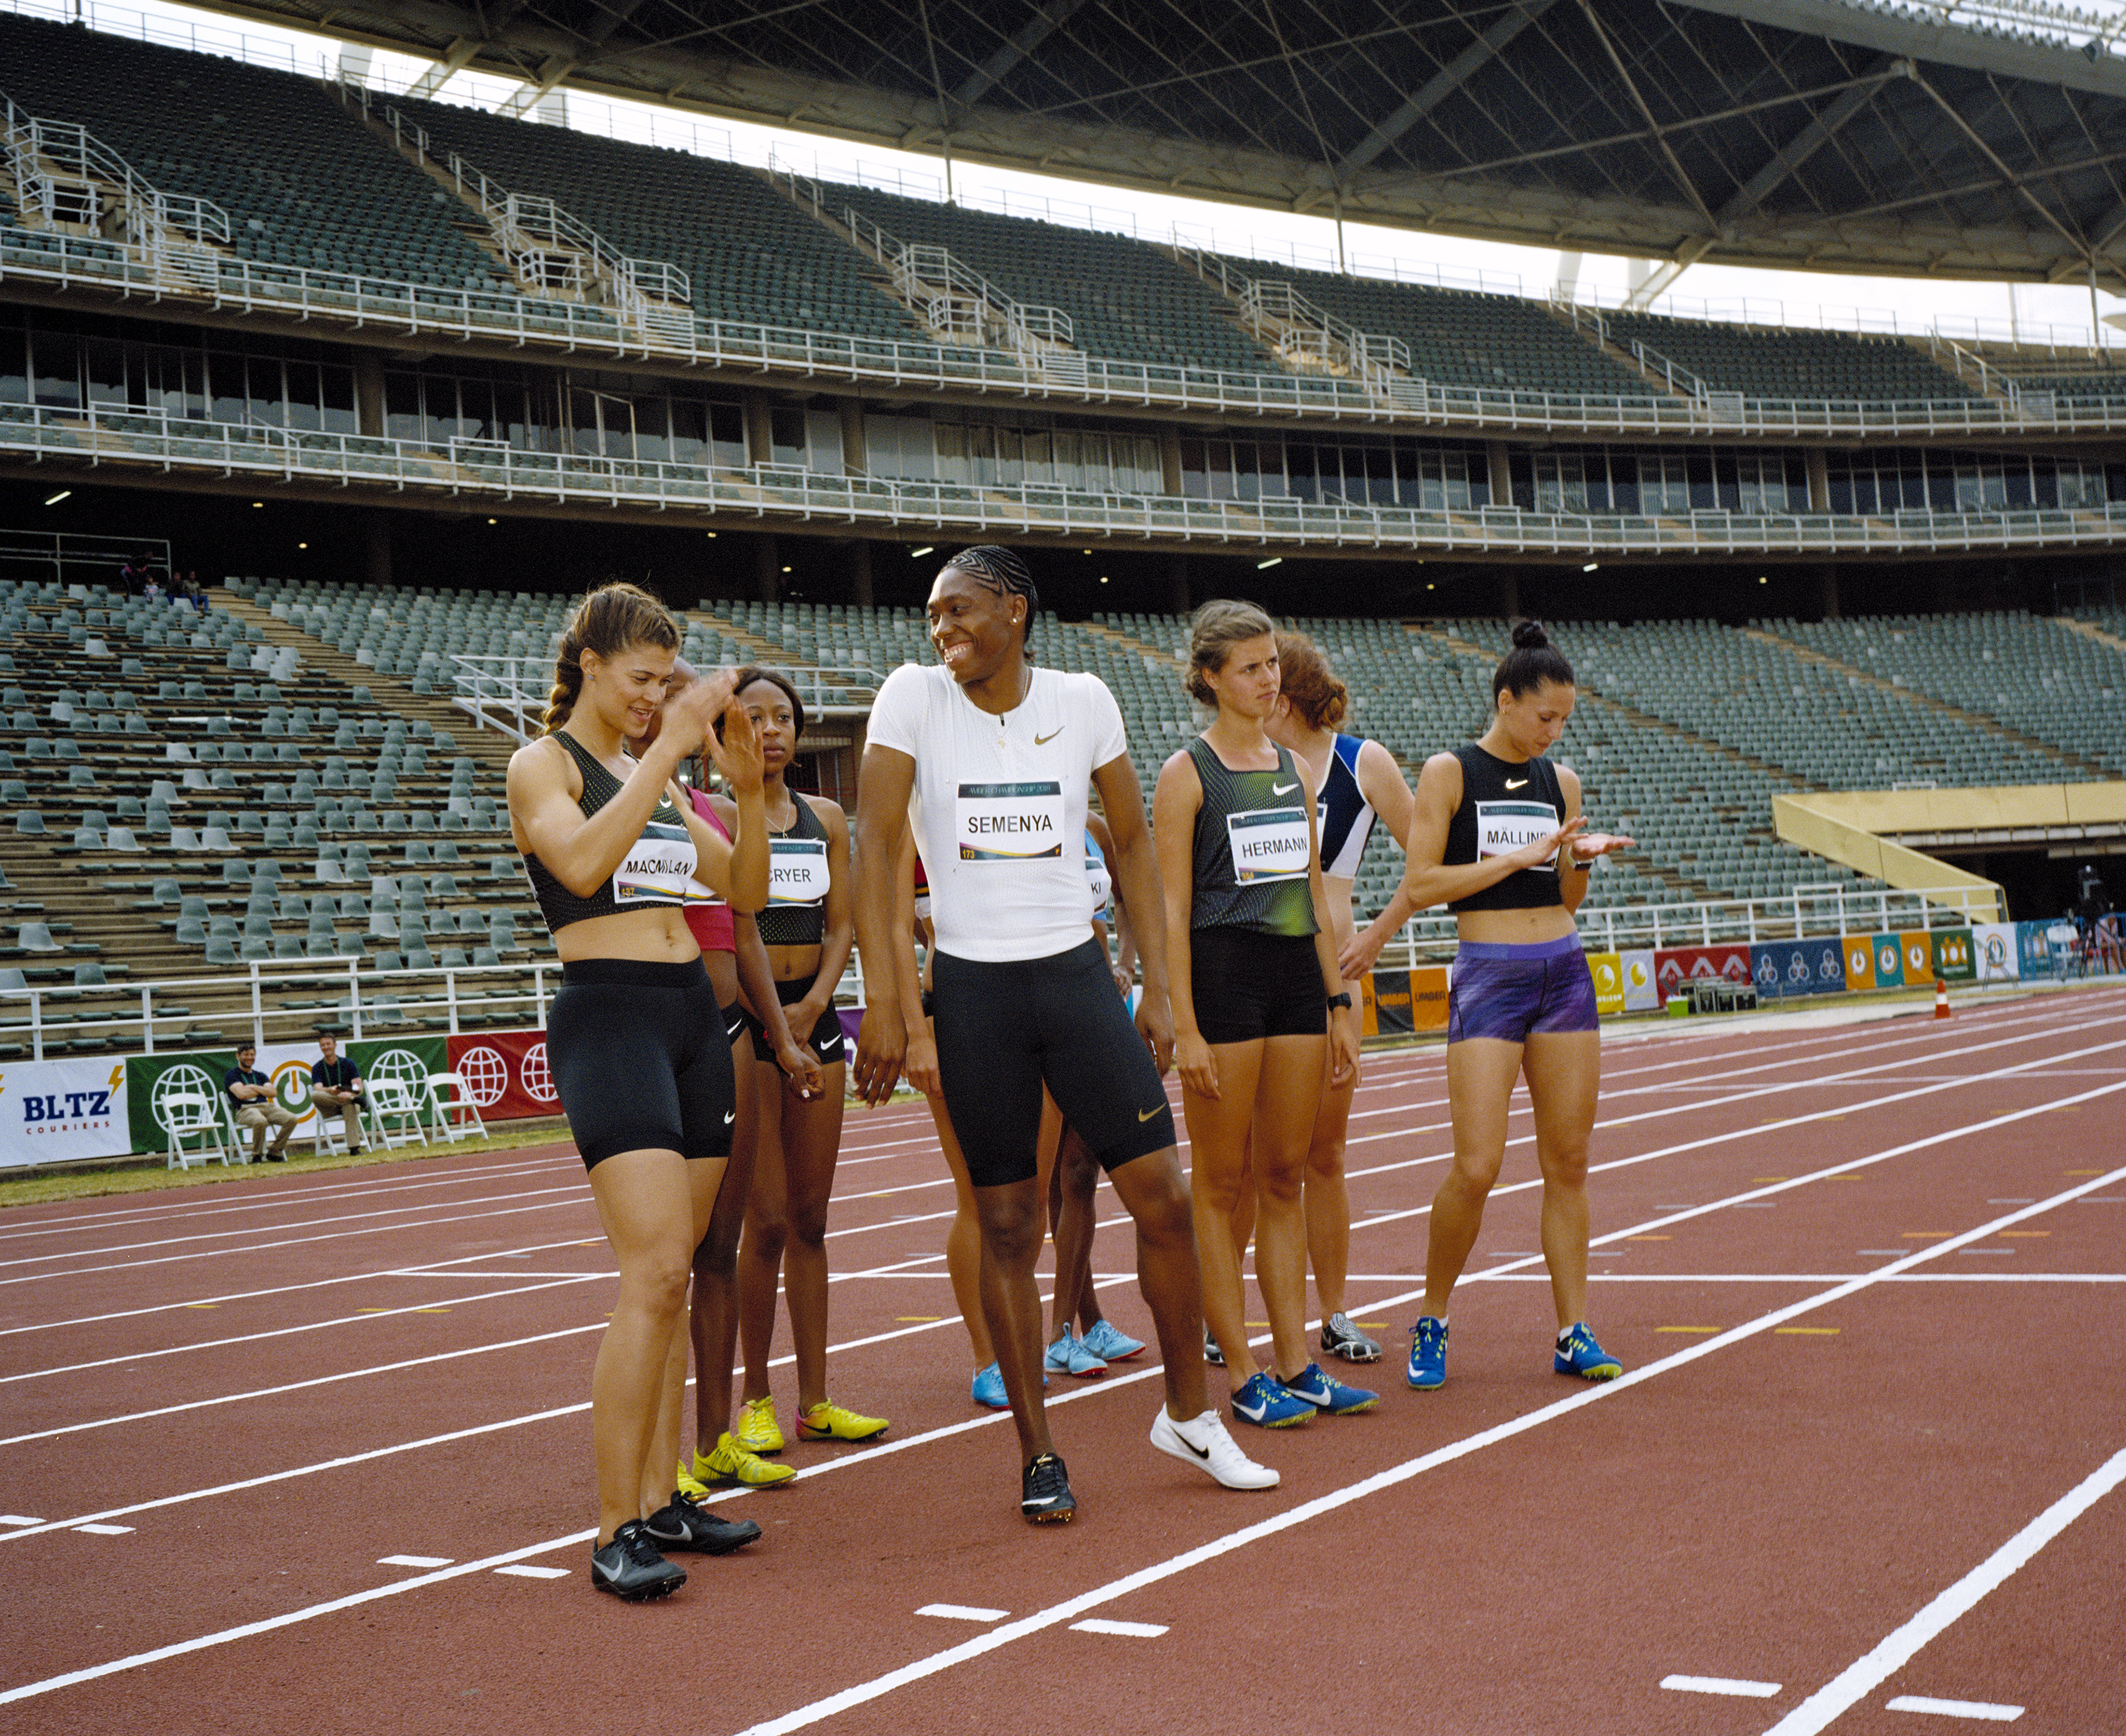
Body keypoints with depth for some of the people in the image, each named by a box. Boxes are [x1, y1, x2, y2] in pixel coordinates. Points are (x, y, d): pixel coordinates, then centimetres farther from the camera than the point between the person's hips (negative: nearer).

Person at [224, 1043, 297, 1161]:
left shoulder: (260, 1076, 26)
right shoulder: (231, 1075, 9)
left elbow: (272, 1093, 10)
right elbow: (242, 1095, -8)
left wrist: (254, 1088, -3)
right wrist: (263, 1090, 6)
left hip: (266, 1106, 6)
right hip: (245, 1110, -6)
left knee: (292, 1119, -21)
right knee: (260, 1122, -41)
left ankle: (274, 1152, -8)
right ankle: (257, 1155, -18)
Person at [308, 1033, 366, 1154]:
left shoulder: (348, 1064, 7)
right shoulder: (317, 1068, 6)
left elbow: (359, 1089, -3)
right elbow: (318, 1090, -12)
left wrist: (348, 1094, -26)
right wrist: (331, 1091, -35)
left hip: (347, 1101, -1)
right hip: (328, 1109, 1)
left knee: (350, 1106, -39)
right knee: (314, 1096, -32)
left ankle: (354, 1148, -43)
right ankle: (353, 1099, -32)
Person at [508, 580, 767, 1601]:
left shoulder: (655, 774, 18)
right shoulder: (543, 763, -2)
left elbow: (747, 891, 16)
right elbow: (581, 863, -23)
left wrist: (747, 786, 1)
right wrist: (668, 750, -24)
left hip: (692, 1017, 8)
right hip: (609, 1018, -8)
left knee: (671, 1277, 8)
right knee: (654, 1272, -17)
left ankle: (658, 1498, 14)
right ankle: (615, 1530, -13)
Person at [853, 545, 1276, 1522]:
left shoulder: (1083, 702, 1)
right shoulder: (914, 698, -4)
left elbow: (1132, 845, 9)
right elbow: (874, 850, -7)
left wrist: (1156, 987, 4)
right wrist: (884, 1003, -14)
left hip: (1077, 975, 2)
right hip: (973, 990, -2)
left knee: (1164, 1198, 0)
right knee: (1008, 1229, 3)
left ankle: (1188, 1414, 20)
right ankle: (1038, 1457, 15)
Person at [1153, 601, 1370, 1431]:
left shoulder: (1295, 769, 13)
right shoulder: (1187, 773, -5)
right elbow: (1171, 909, -9)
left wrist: (1338, 1004, 13)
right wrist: (1185, 1029, -15)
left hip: (1297, 974, 6)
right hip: (1223, 974, -6)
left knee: (1284, 1180, 10)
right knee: (1220, 1186, 1)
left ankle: (1296, 1365, 15)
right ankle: (1243, 1378, 6)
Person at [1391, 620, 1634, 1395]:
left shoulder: (1560, 781, 12)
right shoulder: (1449, 773, -3)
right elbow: (1417, 887, -10)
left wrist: (1581, 859, -3)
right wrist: (1522, 855, -13)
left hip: (1564, 972, 5)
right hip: (1488, 975, -5)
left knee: (1568, 1163, 5)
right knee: (1475, 1168, -11)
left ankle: (1573, 1333, 12)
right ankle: (1431, 1324, 8)